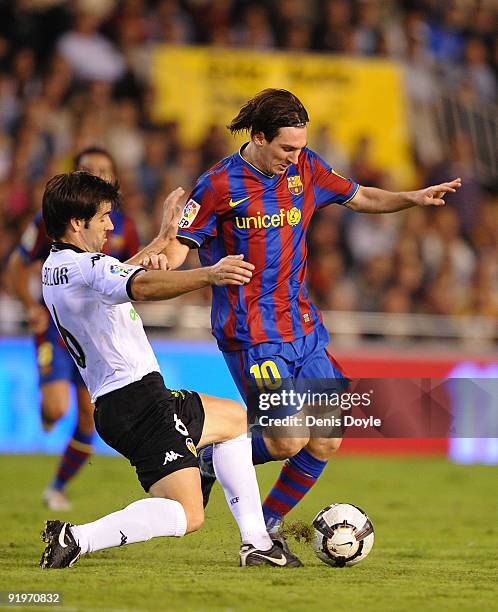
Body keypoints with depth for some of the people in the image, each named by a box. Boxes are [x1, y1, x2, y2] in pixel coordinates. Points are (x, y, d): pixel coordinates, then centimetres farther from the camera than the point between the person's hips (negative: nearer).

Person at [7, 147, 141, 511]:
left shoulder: (123, 227, 1)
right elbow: (18, 263, 4)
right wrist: (31, 307, -7)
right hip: (55, 323, -3)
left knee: (90, 419, 1)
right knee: (57, 407, -21)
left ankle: (59, 487, 21)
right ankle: (47, 413, 18)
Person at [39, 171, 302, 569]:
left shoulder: (55, 268, 14)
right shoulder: (87, 267, -17)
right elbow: (143, 287, -39)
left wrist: (164, 236, 38)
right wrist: (209, 275, -52)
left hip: (111, 403, 11)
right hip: (139, 400, -11)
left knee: (234, 418, 29)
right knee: (187, 516, -18)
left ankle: (256, 542, 25)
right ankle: (76, 539, -21)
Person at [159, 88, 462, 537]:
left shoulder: (305, 168, 5)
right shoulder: (219, 185, -10)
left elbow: (359, 197, 19)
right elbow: (179, 246, -7)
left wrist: (413, 198, 5)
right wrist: (160, 262, -30)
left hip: (304, 326, 6)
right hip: (251, 332, -6)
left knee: (326, 441, 2)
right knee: (290, 441, -15)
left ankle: (266, 525, 18)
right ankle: (214, 459, 13)